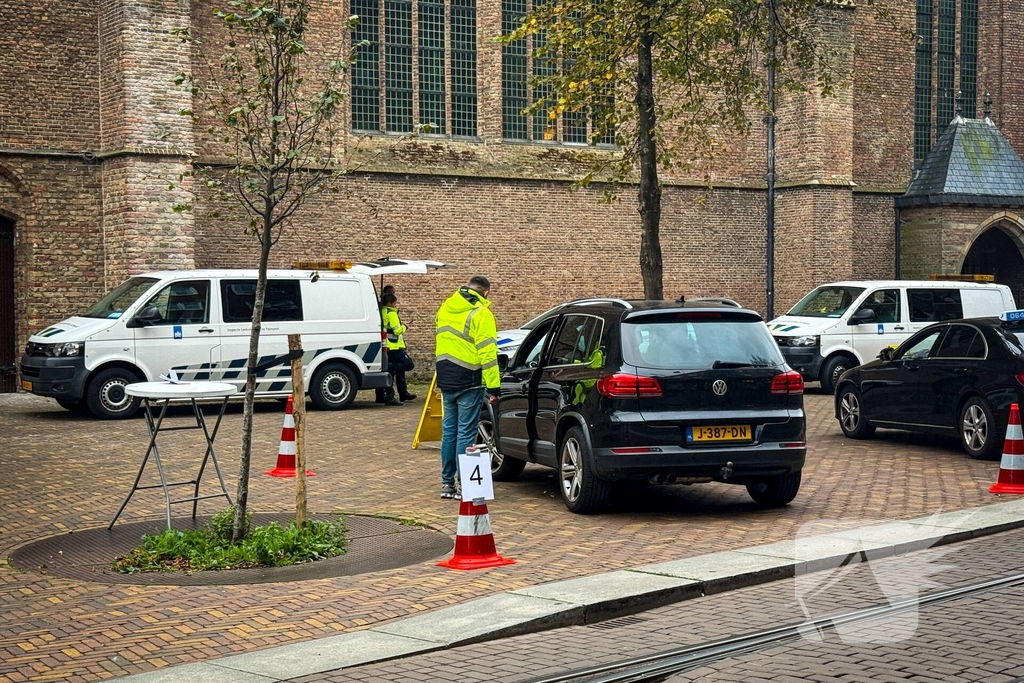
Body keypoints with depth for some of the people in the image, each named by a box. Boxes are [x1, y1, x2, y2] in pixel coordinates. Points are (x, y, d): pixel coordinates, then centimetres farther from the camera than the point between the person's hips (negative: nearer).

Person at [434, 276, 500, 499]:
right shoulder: (481, 313, -12)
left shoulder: (445, 308, 10)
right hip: (469, 382, -7)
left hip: (446, 380, 7)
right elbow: (488, 352, -17)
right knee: (466, 433, -2)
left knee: (449, 431, 13)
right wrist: (493, 386, -16)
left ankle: (447, 483, 18)